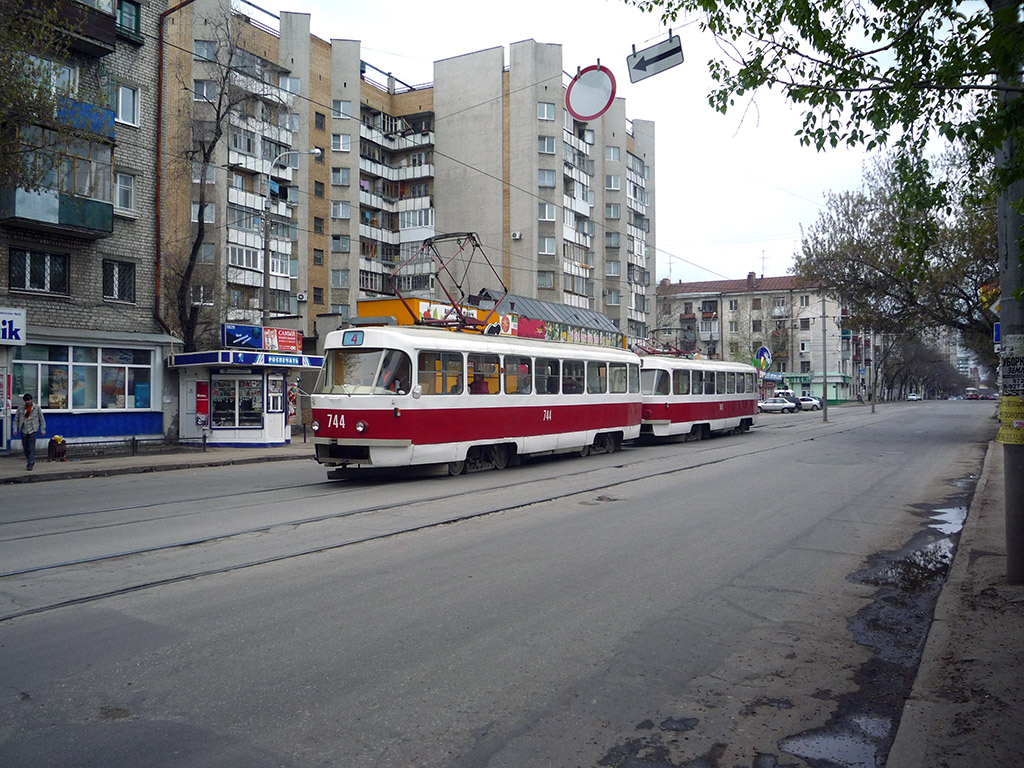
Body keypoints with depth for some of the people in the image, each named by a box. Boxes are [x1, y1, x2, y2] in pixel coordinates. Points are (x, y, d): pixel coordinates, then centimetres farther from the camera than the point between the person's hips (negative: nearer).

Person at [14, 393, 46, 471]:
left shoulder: (37, 408, 3)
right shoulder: (21, 409, 6)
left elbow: (42, 419, 7)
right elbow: (16, 420, 11)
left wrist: (43, 429, 3)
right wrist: (15, 429, 1)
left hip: (33, 430, -3)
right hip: (24, 430, 3)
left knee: (31, 448, -10)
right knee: (25, 448, 8)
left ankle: (30, 464, -9)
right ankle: (31, 461, 27)